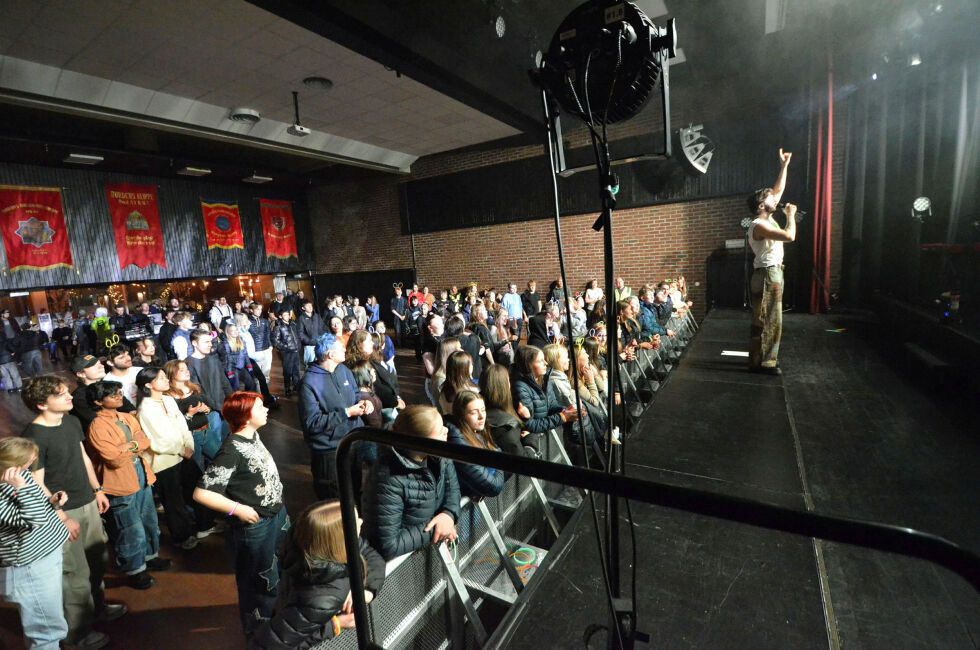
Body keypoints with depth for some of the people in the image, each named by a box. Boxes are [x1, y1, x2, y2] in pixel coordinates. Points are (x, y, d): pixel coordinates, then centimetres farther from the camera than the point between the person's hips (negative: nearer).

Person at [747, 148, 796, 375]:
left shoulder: (767, 219, 13)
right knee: (767, 320, -8)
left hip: (773, 274, 10)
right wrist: (791, 215, -8)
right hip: (767, 275, -10)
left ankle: (764, 358, 21)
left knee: (770, 319, 14)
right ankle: (761, 361, -2)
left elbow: (778, 190, 23)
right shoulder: (759, 225, -16)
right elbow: (790, 236, -23)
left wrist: (784, 165, 22)